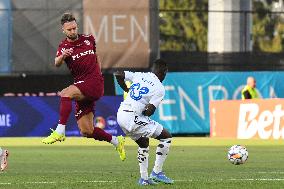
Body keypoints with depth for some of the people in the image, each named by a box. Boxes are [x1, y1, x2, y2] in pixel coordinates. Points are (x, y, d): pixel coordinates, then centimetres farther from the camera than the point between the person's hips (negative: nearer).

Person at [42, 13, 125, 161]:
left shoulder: (88, 39, 8)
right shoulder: (63, 47, 5)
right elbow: (57, 64, -17)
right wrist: (62, 56, -38)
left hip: (94, 82, -3)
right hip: (82, 89, 3)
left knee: (65, 94, -29)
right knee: (86, 131, -1)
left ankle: (59, 132, -32)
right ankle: (116, 141, 20)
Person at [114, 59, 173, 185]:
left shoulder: (139, 76, 12)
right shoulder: (159, 88, -7)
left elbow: (118, 74, 14)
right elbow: (149, 111, -14)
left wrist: (126, 89, 26)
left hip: (121, 115, 8)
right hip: (132, 118, -8)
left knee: (144, 142, 28)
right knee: (166, 137, 2)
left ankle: (144, 178, 23)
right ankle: (157, 172, 0)